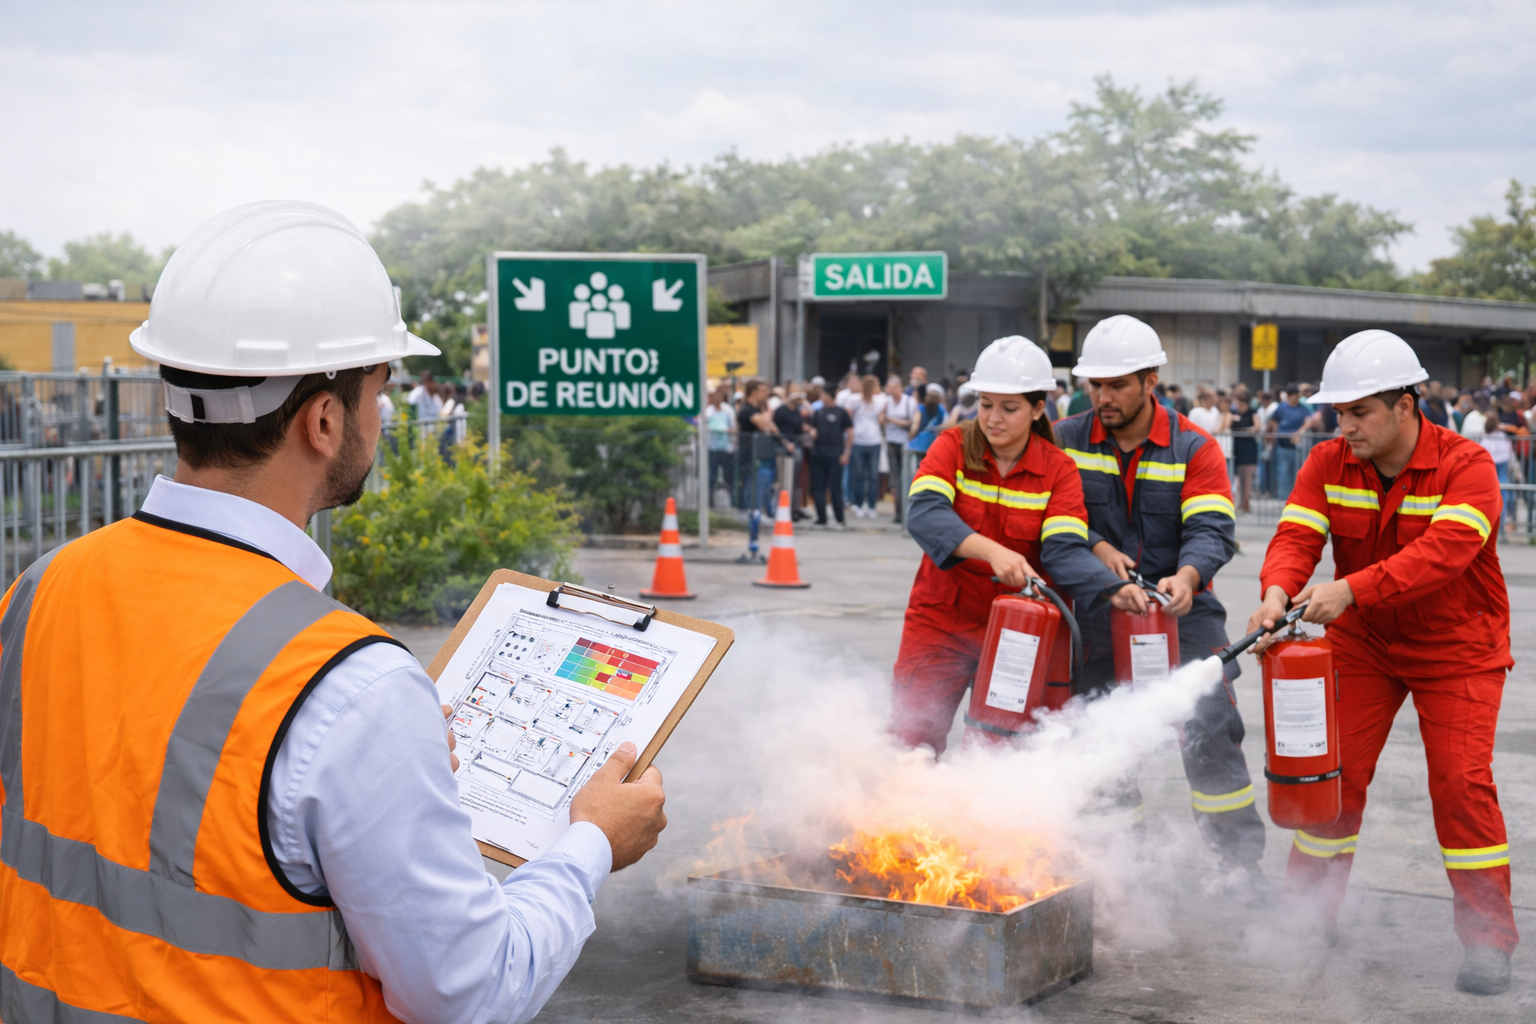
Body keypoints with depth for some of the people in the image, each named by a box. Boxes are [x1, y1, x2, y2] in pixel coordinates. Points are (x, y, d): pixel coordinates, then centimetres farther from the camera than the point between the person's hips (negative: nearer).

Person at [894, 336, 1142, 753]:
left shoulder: (1058, 470, -6)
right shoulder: (953, 447, -7)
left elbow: (1064, 550, -18)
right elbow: (923, 513, -25)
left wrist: (1114, 590, -38)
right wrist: (992, 551, -40)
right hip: (941, 622, 0)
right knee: (912, 739, 1)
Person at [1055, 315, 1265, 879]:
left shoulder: (1194, 448, -4)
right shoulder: (1068, 439, 2)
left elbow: (1212, 530, -14)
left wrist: (1186, 576, -34)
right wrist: (1097, 547, -16)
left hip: (1179, 605, -2)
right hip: (1099, 608, 3)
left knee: (1211, 732, -13)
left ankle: (1243, 862, -2)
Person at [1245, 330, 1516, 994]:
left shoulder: (1465, 466, -21)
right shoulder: (1329, 463, -7)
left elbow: (1445, 550, -36)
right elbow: (1296, 535, -18)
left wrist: (1351, 590, -47)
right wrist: (1278, 592, -41)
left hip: (1456, 649, -4)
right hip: (1362, 641, 4)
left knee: (1461, 782, -9)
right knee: (1331, 770, 1)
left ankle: (1489, 940, 3)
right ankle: (1310, 915, 16)